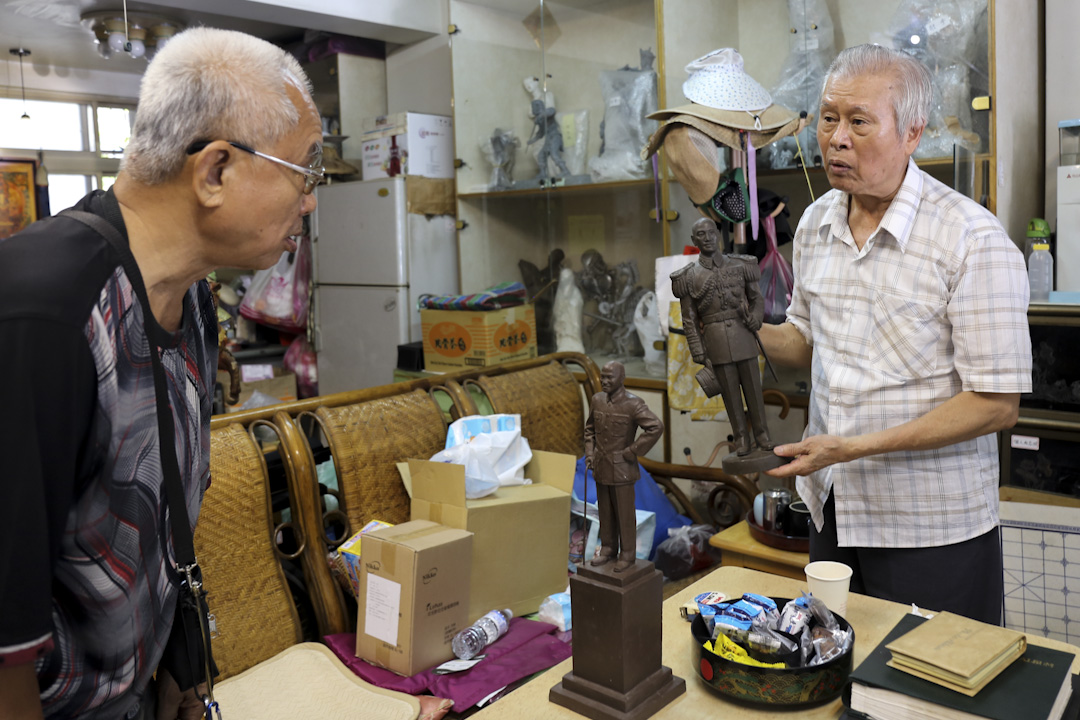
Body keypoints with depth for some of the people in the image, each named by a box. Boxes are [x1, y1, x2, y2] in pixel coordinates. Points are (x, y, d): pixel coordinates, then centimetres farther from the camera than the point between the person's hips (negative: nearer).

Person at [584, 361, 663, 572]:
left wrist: (632, 452, -19)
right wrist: (589, 453, 4)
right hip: (601, 467, 5)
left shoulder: (633, 404, -17)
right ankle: (608, 550, 29)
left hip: (622, 468, -5)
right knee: (605, 511, 15)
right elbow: (590, 428, 15)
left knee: (624, 513, 6)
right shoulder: (597, 400, 1)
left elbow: (656, 427, -24)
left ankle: (628, 554, 20)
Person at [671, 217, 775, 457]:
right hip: (716, 341, -1)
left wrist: (755, 318, -12)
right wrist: (699, 354, -3)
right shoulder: (689, 277, 1)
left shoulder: (740, 266, 4)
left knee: (753, 387, 7)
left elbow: (757, 299, 10)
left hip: (743, 336, 1)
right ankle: (742, 439, 17)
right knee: (730, 392, 6)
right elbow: (689, 320, 1)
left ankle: (761, 434, 20)